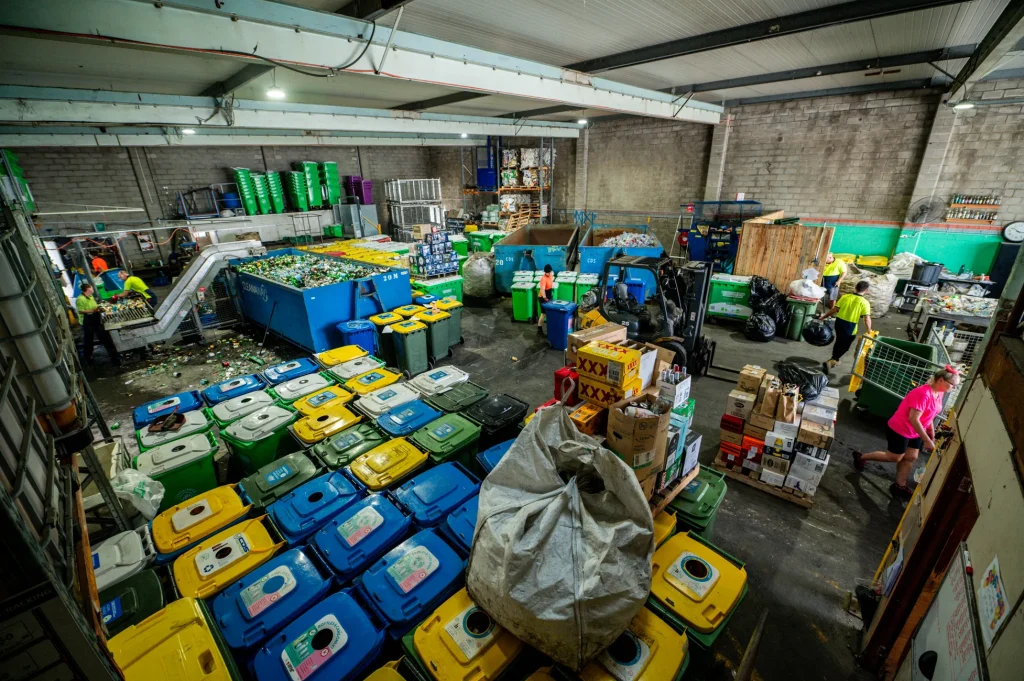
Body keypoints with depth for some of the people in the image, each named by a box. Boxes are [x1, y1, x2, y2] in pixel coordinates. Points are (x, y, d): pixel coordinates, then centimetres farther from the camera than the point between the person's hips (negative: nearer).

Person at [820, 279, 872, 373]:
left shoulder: (845, 297, -1)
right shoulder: (865, 302, -11)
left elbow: (834, 310, -1)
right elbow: (867, 319, -15)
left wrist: (823, 317, 9)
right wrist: (869, 330, -2)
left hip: (839, 322, 5)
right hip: (850, 326, -4)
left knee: (838, 342, 25)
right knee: (844, 345, 10)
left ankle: (835, 360, 42)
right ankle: (831, 361, -4)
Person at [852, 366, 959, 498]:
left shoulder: (938, 394, 1)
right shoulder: (923, 394, -29)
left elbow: (929, 416, 13)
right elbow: (914, 419, -30)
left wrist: (932, 435, 10)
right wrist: (927, 440, -27)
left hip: (914, 433, 9)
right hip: (899, 430, -9)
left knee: (911, 457, 11)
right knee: (894, 458, 5)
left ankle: (899, 485, 20)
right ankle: (860, 457, 22)